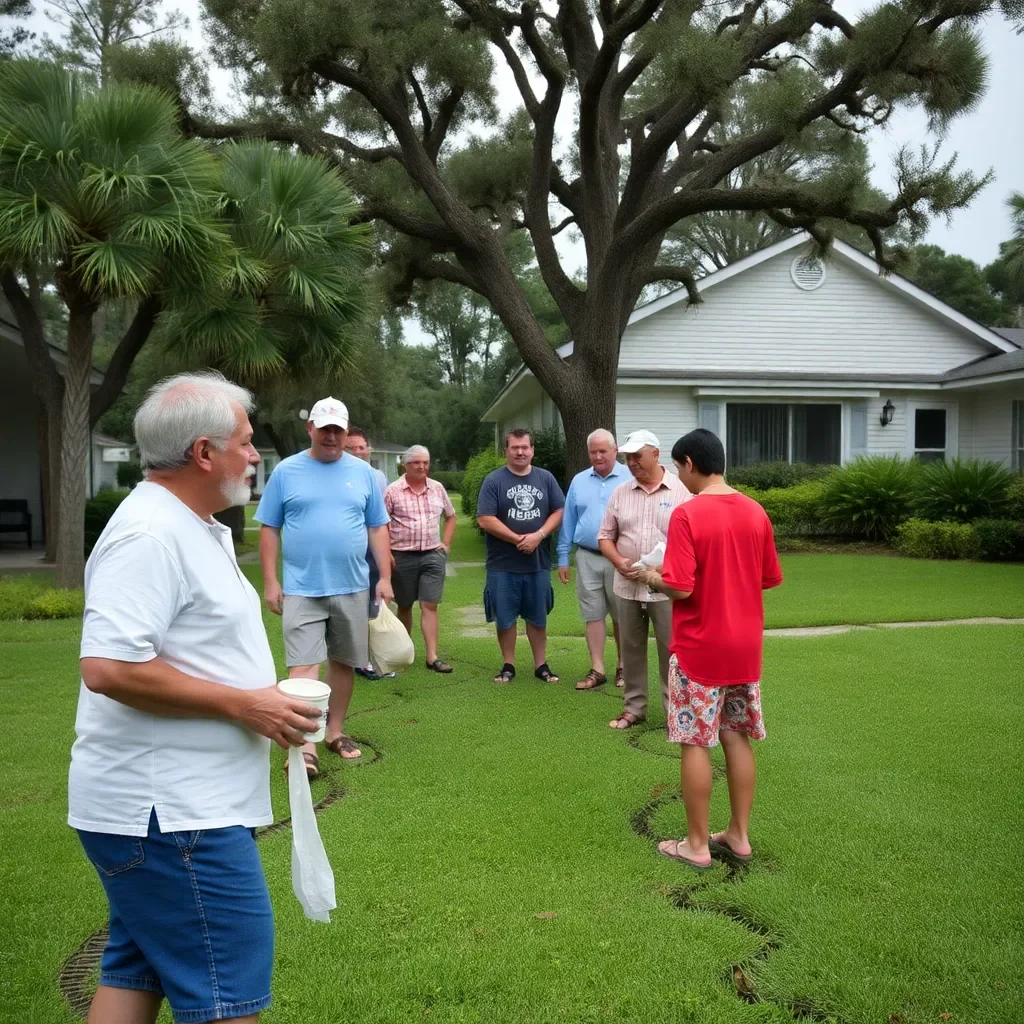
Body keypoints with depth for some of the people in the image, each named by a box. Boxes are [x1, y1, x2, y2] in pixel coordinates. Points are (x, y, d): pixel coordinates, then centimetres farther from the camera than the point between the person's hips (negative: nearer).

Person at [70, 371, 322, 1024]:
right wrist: (242, 705, -21)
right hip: (173, 813, -10)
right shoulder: (150, 534, -20)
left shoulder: (199, 528, 13)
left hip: (175, 803, 10)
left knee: (137, 972, 20)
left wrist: (268, 691, 10)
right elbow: (108, 667, -28)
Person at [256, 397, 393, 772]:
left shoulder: (363, 473, 6)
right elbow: (270, 530, 2)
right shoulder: (286, 471, 1)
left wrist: (385, 578, 3)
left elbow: (377, 529, 8)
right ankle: (305, 746, -5)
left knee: (343, 662, 12)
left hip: (352, 589, 3)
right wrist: (270, 582, -4)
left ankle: (335, 731, 27)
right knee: (303, 667, -7)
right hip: (301, 589, -2)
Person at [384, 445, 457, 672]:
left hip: (432, 555, 2)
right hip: (402, 556, -2)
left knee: (429, 606, -3)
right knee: (404, 606, 11)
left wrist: (446, 543, 9)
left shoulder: (438, 488, 7)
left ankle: (432, 657, -4)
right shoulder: (393, 491, -4)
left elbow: (450, 516, 20)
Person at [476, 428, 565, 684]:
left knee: (538, 617, 11)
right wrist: (517, 539, -13)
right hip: (503, 565, -2)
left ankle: (541, 665, 21)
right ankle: (508, 665, 19)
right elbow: (485, 519, -10)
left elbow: (559, 512, 5)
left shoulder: (546, 479, 7)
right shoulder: (494, 481, -3)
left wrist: (539, 535, -12)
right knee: (505, 618, 6)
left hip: (538, 563, 2)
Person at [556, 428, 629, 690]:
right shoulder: (579, 481, 9)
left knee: (621, 615, 8)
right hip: (587, 558, 3)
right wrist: (563, 558, 9)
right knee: (593, 614, 5)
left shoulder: (630, 479, -3)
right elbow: (568, 521, 11)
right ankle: (597, 670, 12)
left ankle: (622, 667, 23)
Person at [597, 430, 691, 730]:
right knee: (631, 649, 12)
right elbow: (605, 536, 10)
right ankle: (634, 707, 24)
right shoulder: (620, 493, 8)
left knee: (671, 650, 2)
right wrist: (620, 563, -8)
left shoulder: (682, 491, -3)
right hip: (627, 586, 4)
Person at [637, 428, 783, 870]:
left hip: (699, 648, -6)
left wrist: (651, 577, -2)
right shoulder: (755, 512, 2)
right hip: (744, 646, 6)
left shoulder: (687, 514, -17)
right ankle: (738, 835, 25)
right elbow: (771, 578, 10)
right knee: (738, 739, 15)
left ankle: (696, 844, 14)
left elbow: (680, 588, -21)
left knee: (694, 743, 4)